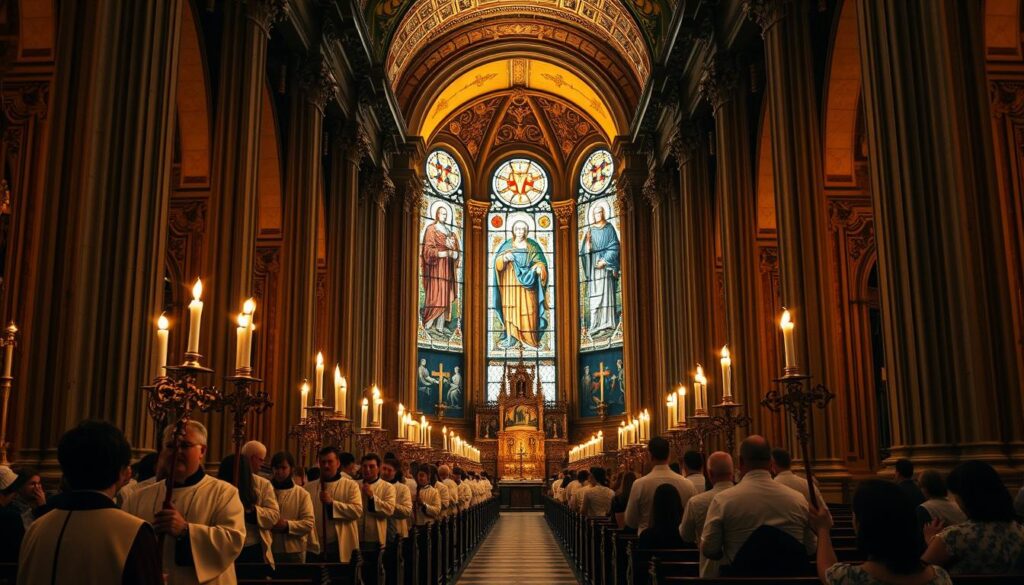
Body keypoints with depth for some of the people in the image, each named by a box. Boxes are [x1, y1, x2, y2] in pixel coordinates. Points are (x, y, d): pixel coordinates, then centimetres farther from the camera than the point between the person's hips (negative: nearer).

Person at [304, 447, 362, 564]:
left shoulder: (351, 485, 1)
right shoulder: (308, 487, 8)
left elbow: (358, 510, -11)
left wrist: (332, 503, -16)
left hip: (341, 548, -2)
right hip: (315, 548, 2)